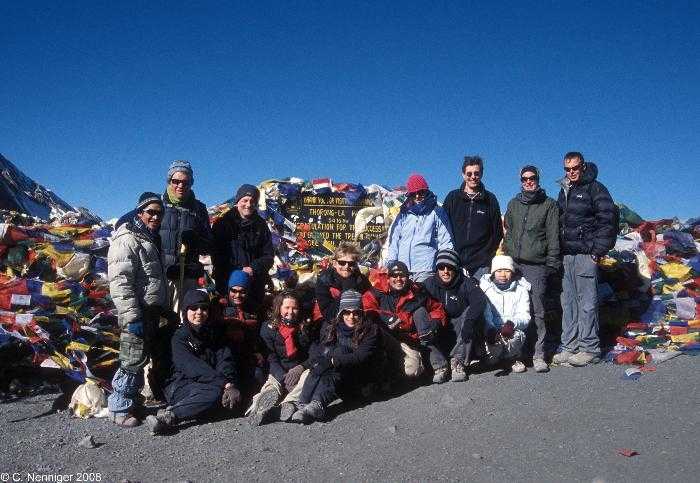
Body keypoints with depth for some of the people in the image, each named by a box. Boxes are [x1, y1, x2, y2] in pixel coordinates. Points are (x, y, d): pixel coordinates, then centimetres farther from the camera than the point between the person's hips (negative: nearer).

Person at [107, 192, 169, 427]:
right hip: (137, 312, -9)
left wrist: (163, 310, 23)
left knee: (140, 360, 15)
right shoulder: (127, 240, -11)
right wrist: (132, 317, -24)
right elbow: (120, 282, -20)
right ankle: (119, 409, 8)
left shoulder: (152, 240, 18)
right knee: (133, 361, -5)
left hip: (152, 312, 9)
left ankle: (130, 402, 27)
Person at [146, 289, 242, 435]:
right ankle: (167, 417, -42)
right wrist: (223, 383, -27)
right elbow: (192, 366, -15)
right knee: (215, 393, -34)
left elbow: (225, 361, 1)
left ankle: (169, 415, -36)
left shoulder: (214, 334, 15)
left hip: (209, 384, 4)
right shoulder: (179, 337, 1)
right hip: (181, 383, -4)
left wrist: (230, 383, -22)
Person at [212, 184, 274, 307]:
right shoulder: (223, 223, 6)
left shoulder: (261, 226, 12)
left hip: (255, 285, 2)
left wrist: (253, 269, -10)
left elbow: (269, 256, 9)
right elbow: (215, 253, 0)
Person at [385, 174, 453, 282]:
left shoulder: (436, 213, 8)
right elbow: (394, 240, 15)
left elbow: (445, 242, 4)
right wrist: (390, 262, 5)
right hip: (402, 269, 3)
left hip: (425, 269, -3)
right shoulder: (403, 214, 17)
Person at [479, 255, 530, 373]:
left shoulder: (521, 289, 5)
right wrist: (490, 329, -29)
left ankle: (514, 358, 2)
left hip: (512, 331, 0)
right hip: (492, 332, 0)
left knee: (517, 336, -33)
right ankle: (493, 357, 7)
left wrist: (512, 323, -28)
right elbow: (484, 314, -8)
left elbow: (525, 317, -5)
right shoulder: (485, 288, 3)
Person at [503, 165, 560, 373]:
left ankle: (538, 354, -3)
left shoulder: (549, 204, 7)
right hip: (513, 264, 4)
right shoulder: (513, 204, 18)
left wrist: (552, 261, -7)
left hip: (537, 265, -4)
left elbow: (553, 235, 1)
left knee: (537, 310, -7)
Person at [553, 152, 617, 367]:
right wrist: (558, 252, 15)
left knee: (587, 302, -4)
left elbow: (608, 218, -10)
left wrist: (598, 250, -13)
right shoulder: (564, 190, 17)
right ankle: (569, 347, 16)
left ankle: (590, 349, 3)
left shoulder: (594, 188, -4)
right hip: (566, 255, 7)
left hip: (585, 254, -7)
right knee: (568, 302, 9)